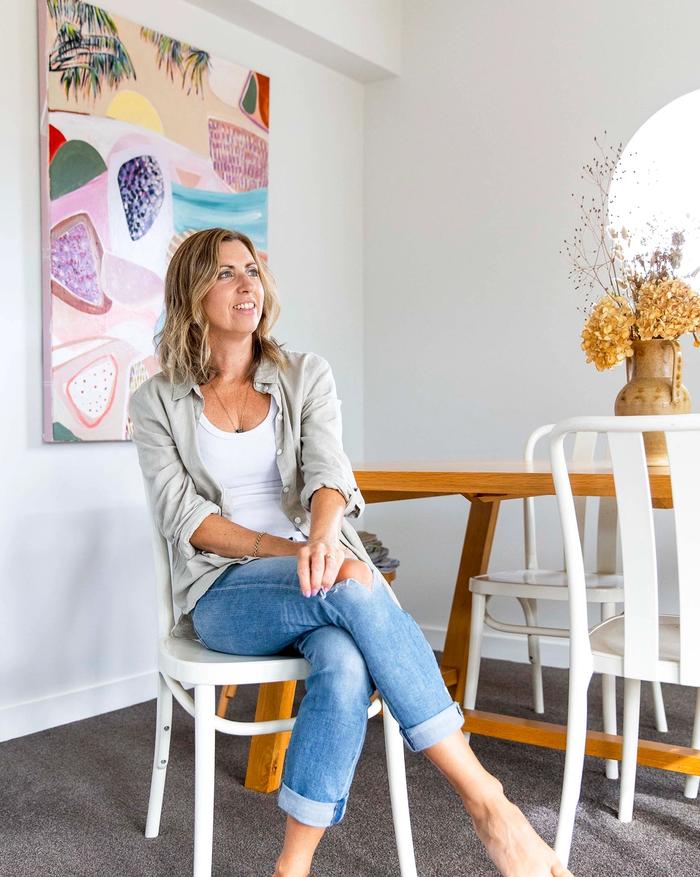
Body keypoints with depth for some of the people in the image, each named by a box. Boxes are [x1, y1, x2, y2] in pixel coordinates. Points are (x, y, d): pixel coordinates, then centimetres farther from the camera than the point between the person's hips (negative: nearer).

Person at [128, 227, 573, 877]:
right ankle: (486, 801, -29)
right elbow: (182, 516, -4)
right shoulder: (157, 403, 6)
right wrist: (284, 549, -20)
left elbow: (329, 469, -8)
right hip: (226, 593, -2)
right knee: (352, 589, -35)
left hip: (315, 572, 2)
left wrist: (323, 534, -33)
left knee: (346, 665, -35)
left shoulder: (305, 376, 9)